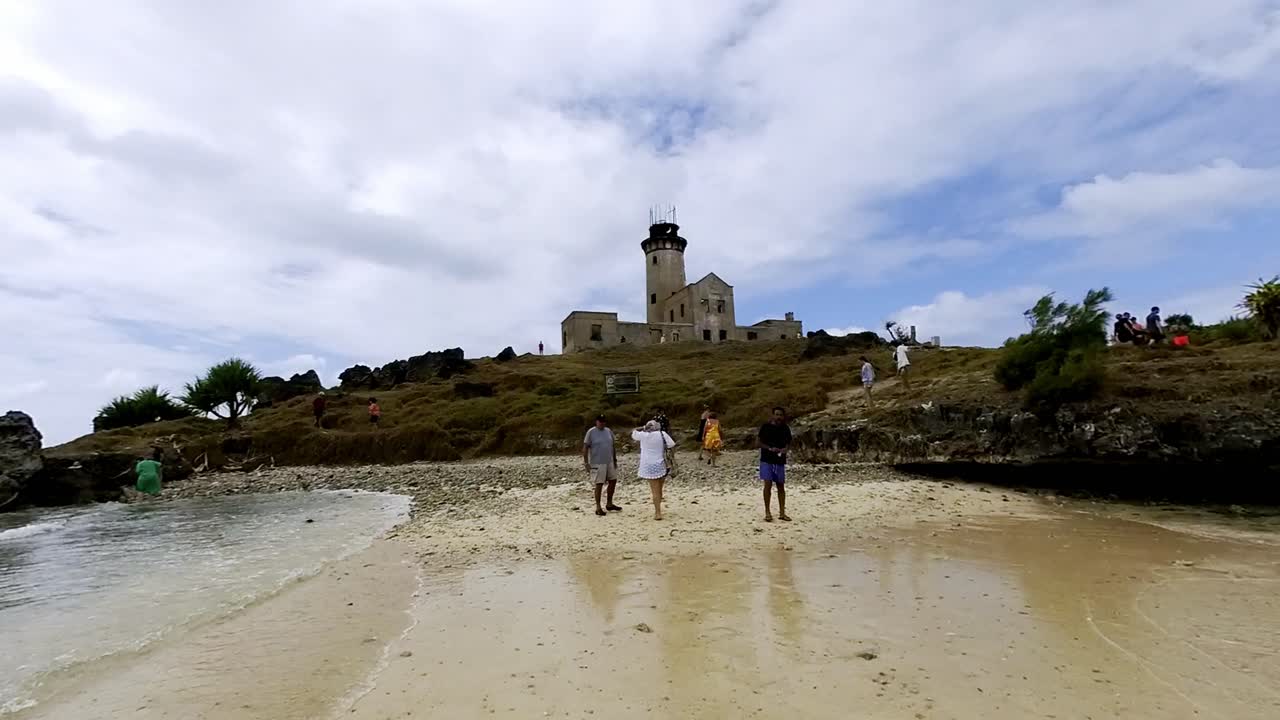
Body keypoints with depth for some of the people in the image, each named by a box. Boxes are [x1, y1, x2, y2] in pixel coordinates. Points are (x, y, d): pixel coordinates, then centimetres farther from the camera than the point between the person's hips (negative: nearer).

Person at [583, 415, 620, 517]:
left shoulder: (609, 431, 7)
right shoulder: (591, 432, -10)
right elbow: (585, 448, -9)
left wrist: (615, 460, 13)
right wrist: (586, 463, -14)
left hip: (610, 462, 6)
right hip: (597, 464, -6)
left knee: (613, 481, 11)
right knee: (599, 485, -2)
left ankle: (609, 504, 28)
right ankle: (598, 508, 10)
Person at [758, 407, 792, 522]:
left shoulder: (785, 429, 6)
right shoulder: (766, 427, -4)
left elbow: (788, 443, 14)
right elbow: (758, 442, -2)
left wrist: (785, 449, -9)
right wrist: (770, 448, -15)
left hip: (780, 461, 3)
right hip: (767, 460, -3)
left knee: (781, 486, 7)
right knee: (768, 484, -8)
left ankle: (782, 513, 15)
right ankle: (767, 513, 0)